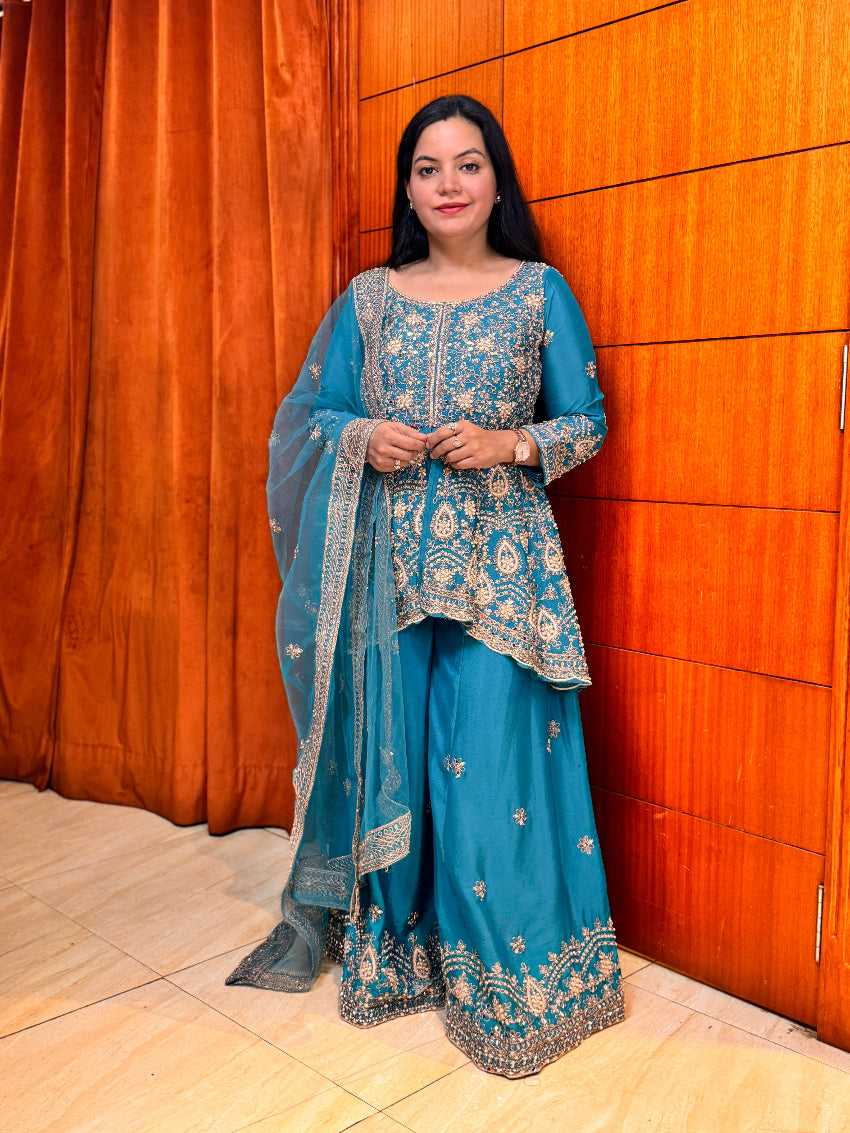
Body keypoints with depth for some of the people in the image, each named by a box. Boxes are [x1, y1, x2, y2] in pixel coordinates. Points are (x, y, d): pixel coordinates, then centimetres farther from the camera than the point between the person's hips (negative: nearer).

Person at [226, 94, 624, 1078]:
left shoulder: (540, 290, 6)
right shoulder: (368, 297, 10)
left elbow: (587, 421, 6)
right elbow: (311, 417, 13)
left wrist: (508, 444, -11)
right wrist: (363, 439, -8)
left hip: (499, 557, -2)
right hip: (387, 558, 2)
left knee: (491, 751, -3)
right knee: (386, 740, 7)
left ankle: (502, 973, 16)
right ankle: (388, 939, 28)